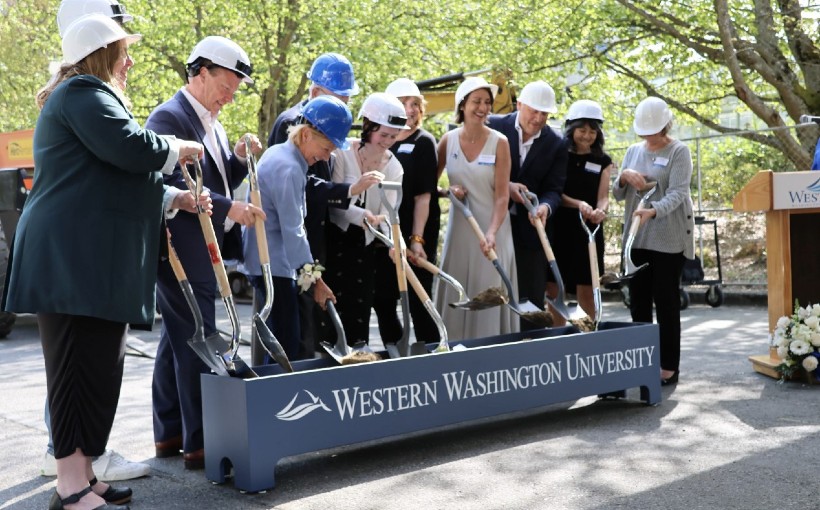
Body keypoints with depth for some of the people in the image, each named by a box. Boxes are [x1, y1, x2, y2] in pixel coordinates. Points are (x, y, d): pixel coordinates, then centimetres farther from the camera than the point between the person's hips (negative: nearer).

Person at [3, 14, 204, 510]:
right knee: (79, 365, -11)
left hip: (97, 261, 11)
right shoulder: (82, 93, -7)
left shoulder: (90, 96, 28)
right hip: (74, 258, -11)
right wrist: (181, 148, -2)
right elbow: (131, 147, -21)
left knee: (100, 367, 9)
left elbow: (116, 174, 31)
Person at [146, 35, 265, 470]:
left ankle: (170, 434, 25)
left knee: (176, 342, 15)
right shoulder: (170, 117, -12)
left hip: (202, 251, 10)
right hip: (184, 251, -10)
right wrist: (230, 208, -22)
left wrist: (239, 159, 3)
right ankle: (199, 443, 1)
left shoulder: (211, 123, 18)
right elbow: (173, 185, -20)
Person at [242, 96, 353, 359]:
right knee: (286, 344, -9)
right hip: (274, 265, -10)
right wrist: (314, 278, -18)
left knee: (287, 340, 13)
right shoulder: (289, 169, -19)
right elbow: (293, 231, -21)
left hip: (263, 259, 10)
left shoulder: (278, 153, 13)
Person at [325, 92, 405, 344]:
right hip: (336, 241, -4)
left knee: (360, 311, 7)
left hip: (365, 246, 4)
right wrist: (364, 216, -34)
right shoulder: (343, 154, -10)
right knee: (334, 307, -4)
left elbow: (388, 212, -7)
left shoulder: (394, 168, 3)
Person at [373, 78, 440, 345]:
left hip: (414, 236, -5)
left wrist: (417, 238, -17)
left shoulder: (424, 142, -2)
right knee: (382, 300, 10)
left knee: (418, 301, 0)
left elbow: (423, 195, -9)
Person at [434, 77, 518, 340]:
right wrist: (449, 190, -11)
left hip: (492, 227, -2)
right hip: (459, 227, 3)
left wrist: (492, 233, -23)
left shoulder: (499, 142, -6)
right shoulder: (448, 140, 2)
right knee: (456, 294, 6)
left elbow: (502, 195, -10)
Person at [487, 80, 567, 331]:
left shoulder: (556, 145, 0)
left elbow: (553, 189, -3)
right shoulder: (494, 126, -3)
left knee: (531, 298, 5)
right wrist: (506, 186, -17)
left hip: (529, 229, 1)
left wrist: (545, 206, -26)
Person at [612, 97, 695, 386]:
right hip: (637, 238, 5)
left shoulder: (679, 152, -4)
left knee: (666, 301, -3)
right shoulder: (634, 151, 12)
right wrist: (624, 176, -9)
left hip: (669, 239, -5)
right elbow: (618, 194, 13)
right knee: (638, 301, 7)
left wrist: (652, 210, -34)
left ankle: (669, 366, 5)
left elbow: (677, 193, -16)